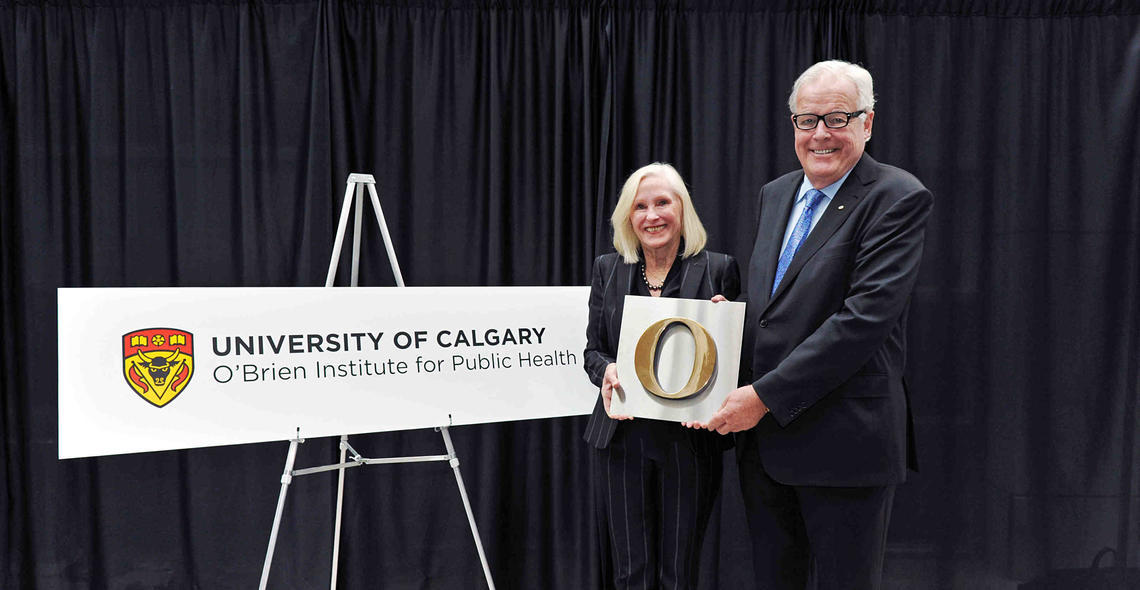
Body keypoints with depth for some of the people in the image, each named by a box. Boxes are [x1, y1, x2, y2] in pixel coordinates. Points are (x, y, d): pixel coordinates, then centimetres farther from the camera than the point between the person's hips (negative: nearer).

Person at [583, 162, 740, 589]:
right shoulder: (607, 269, 8)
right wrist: (607, 371, -13)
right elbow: (592, 349, 9)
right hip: (621, 438, 2)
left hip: (689, 439, -1)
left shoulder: (718, 269, 1)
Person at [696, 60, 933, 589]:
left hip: (844, 442, -7)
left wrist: (767, 395, -20)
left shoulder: (897, 199, -10)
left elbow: (865, 316, -20)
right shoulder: (774, 194, 13)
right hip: (763, 439, 7)